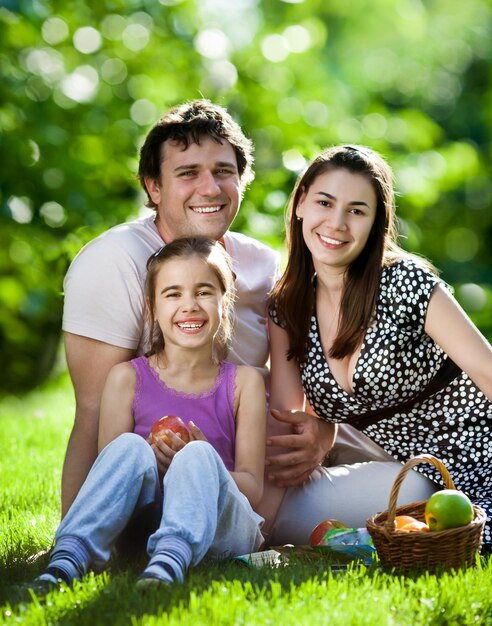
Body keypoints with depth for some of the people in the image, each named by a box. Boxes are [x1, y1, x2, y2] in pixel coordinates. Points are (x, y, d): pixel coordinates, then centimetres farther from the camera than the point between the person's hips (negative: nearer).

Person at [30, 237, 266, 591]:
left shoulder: (243, 382, 8)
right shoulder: (128, 377, 8)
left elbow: (253, 488, 3)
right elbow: (110, 470, 3)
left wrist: (196, 463, -17)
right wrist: (151, 462, -19)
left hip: (215, 527, 0)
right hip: (141, 519, 0)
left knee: (198, 456, -30)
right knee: (130, 447, -28)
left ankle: (171, 559, -55)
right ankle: (70, 556, -44)